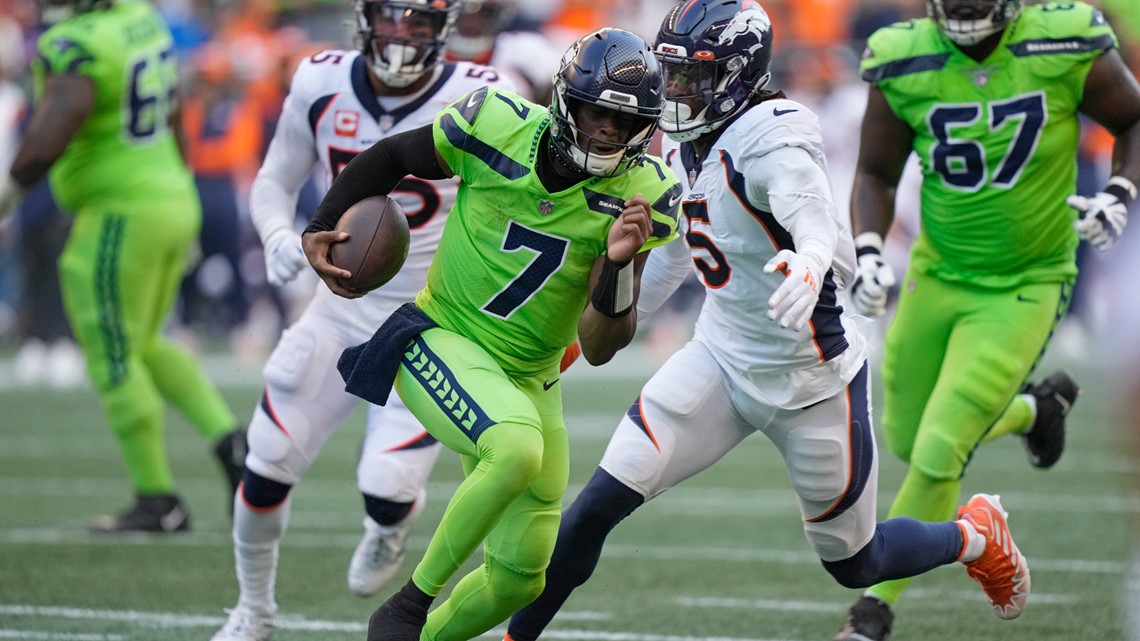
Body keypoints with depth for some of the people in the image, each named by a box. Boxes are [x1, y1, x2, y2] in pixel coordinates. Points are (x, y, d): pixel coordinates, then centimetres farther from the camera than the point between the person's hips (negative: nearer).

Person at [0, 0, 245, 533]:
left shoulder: (77, 49, -20)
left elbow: (46, 143, -29)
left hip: (122, 214, -9)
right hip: (174, 198, 9)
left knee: (113, 359, 3)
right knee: (139, 348, 22)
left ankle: (159, 502, 8)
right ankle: (230, 439, 10)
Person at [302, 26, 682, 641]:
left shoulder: (641, 195, -12)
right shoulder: (498, 126, -17)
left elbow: (598, 348, -15)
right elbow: (391, 157, 4)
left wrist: (619, 264, -31)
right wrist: (320, 228, -6)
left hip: (528, 377, 5)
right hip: (442, 342, -4)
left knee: (519, 578, 8)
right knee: (517, 449, -36)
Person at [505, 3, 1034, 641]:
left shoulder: (773, 135, -24)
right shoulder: (689, 143, 2)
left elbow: (816, 219, -44)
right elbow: (671, 256, 19)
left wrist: (809, 260, -68)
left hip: (811, 379, -7)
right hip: (722, 357, 7)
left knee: (855, 563, 11)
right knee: (600, 503, -10)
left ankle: (979, 536, 40)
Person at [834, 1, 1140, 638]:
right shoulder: (906, 65, -12)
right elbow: (876, 173, 2)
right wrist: (869, 253, -13)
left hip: (1021, 290, -4)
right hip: (937, 276, 4)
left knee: (938, 455, -10)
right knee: (910, 442, 17)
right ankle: (1034, 408, 45)